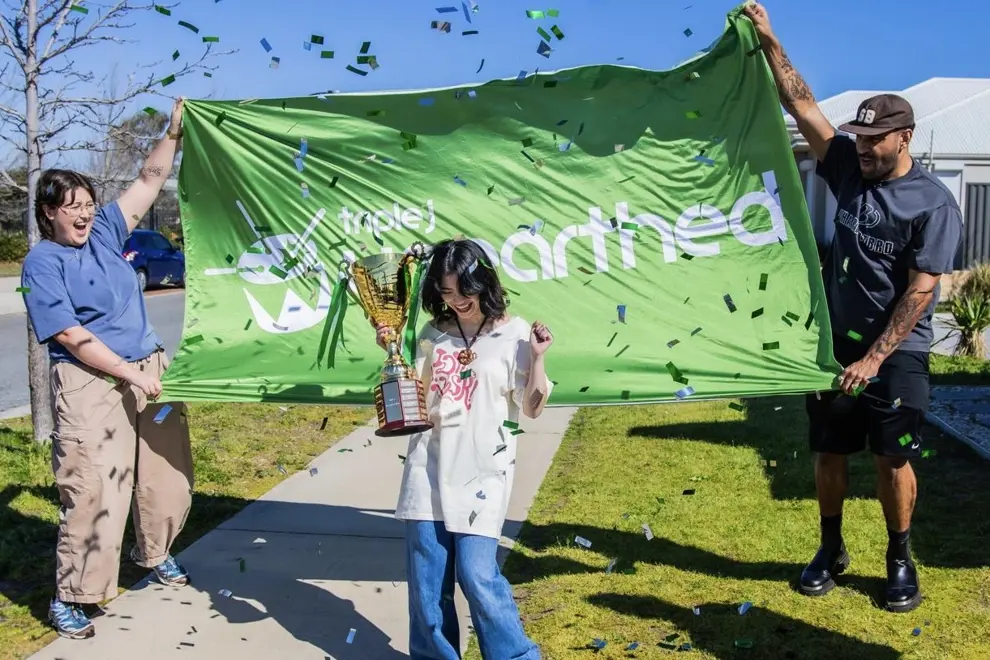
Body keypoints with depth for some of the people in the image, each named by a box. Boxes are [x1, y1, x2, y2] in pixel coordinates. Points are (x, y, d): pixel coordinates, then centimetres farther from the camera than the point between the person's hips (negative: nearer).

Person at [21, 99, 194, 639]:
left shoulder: (103, 233, 9)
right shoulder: (42, 263, -7)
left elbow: (148, 182, 11)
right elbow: (71, 337, -14)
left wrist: (173, 134, 1)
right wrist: (132, 374, -18)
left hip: (149, 368, 7)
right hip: (90, 385, -6)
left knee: (167, 475, 13)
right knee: (94, 490, -6)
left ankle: (154, 551, 38)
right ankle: (69, 598, 8)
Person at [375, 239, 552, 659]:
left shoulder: (514, 334, -4)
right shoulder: (433, 333, 6)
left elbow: (532, 408, -3)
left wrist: (538, 357, -16)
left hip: (482, 471, -3)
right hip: (429, 467, 4)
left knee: (477, 574, -8)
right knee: (426, 576, 6)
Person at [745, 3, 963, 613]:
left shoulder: (935, 204, -12)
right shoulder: (850, 167, 3)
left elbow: (919, 292, -15)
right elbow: (802, 104, 0)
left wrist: (874, 359, -18)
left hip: (897, 351, -4)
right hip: (838, 340, 5)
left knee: (894, 459, 0)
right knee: (830, 453, 10)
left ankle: (901, 560, 19)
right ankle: (831, 552, 26)